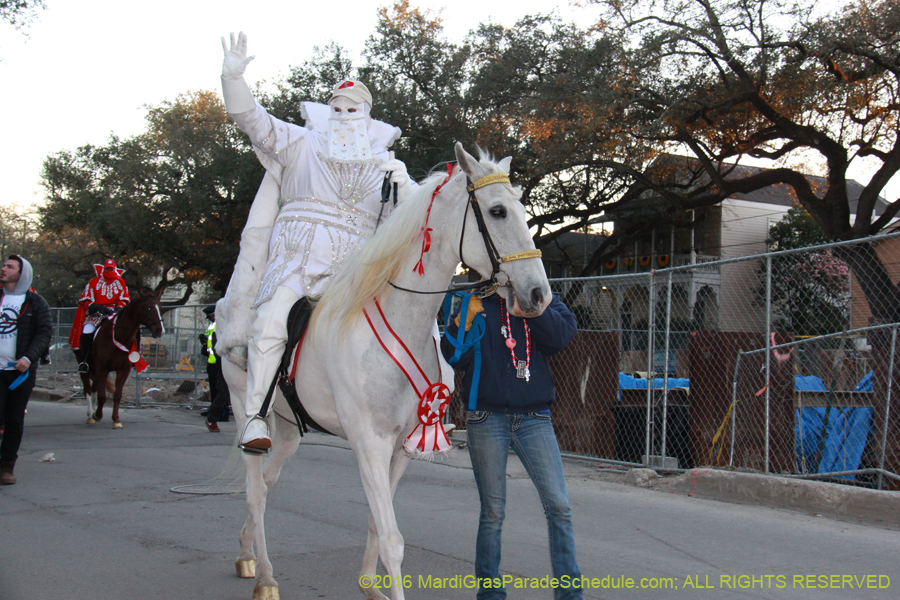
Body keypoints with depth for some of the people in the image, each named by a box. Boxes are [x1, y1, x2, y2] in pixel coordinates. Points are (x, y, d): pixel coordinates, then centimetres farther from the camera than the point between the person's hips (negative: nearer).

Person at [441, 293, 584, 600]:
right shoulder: (477, 303, 6)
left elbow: (563, 333, -14)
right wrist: (464, 320, -17)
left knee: (558, 506, -3)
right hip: (487, 419, -1)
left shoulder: (545, 302, 8)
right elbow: (454, 359, -2)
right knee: (492, 511, 5)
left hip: (534, 417, 1)